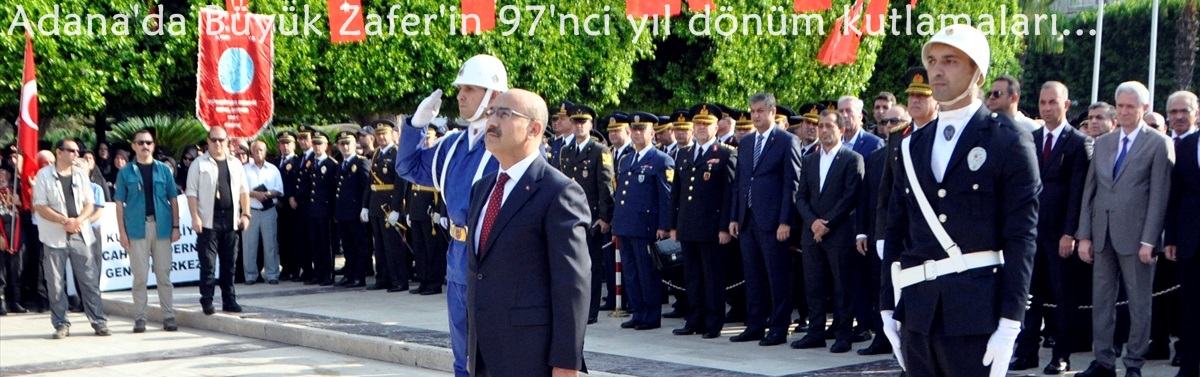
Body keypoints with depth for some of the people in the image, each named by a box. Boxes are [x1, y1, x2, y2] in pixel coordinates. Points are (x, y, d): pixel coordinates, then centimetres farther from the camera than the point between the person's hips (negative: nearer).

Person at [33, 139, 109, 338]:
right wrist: (65, 221, -15)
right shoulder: (44, 175, -1)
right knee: (56, 284, 1)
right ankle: (61, 324, 10)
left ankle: (99, 321, 5)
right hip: (55, 237, -3)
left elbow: (89, 204, 9)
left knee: (90, 281, 1)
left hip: (80, 235, 3)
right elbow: (40, 206, -6)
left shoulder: (80, 175, 11)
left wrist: (78, 220, -10)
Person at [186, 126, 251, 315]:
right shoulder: (199, 164, 0)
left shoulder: (235, 164, 13)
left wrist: (245, 214, 6)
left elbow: (243, 191, 15)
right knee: (208, 264, -3)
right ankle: (207, 301, 2)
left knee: (229, 263, 8)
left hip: (230, 220, 4)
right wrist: (195, 217, -12)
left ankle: (229, 300, 14)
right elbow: (191, 192, -3)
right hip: (208, 221, -4)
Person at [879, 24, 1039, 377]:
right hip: (918, 315, 5)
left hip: (977, 313, -5)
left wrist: (1008, 324, -14)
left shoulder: (1008, 141, -3)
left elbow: (1021, 237, -8)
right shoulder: (912, 147, 13)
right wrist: (888, 308, 9)